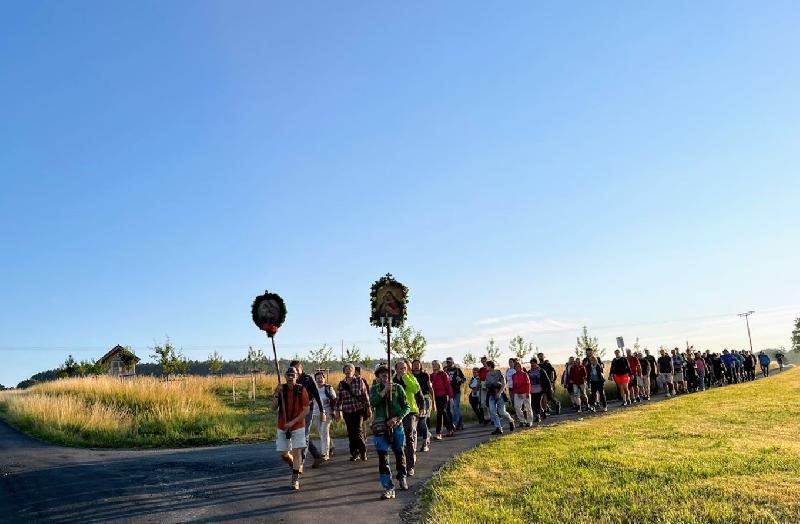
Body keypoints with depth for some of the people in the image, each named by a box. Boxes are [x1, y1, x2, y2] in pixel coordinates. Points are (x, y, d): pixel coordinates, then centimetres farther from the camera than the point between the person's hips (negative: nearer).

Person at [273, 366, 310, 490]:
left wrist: (293, 422, -18)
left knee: (297, 452, -7)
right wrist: (276, 395, -20)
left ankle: (295, 479, 4)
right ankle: (297, 467, 34)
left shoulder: (302, 390, -9)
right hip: (282, 427, 3)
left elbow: (306, 410, -9)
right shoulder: (280, 389, -2)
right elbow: (274, 408, -5)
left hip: (298, 426, -3)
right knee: (283, 454, 6)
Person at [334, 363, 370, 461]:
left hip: (359, 410, -3)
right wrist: (337, 410, 5)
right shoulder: (341, 384, 5)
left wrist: (368, 408, 1)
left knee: (358, 431, -8)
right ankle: (355, 453, 16)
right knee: (351, 433, 6)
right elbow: (338, 398, 8)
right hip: (347, 412, 3)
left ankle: (363, 451, 10)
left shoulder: (360, 381, 0)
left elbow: (365, 395, 2)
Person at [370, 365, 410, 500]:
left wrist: (397, 418, -15)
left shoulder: (398, 388, 0)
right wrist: (384, 391, -22)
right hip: (381, 426, 0)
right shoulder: (374, 389, 5)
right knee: (382, 457, -6)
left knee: (400, 452, 15)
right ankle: (388, 488, -3)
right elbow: (373, 403, -14)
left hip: (397, 425, 0)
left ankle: (402, 477, 40)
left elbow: (407, 407, -2)